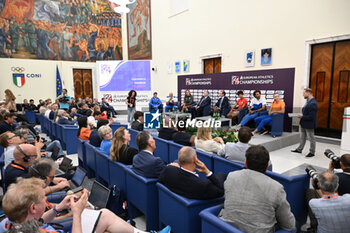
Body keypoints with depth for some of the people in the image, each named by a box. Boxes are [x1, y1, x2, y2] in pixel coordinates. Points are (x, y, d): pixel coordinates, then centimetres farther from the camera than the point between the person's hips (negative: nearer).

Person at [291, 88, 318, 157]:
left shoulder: (313, 103, -24)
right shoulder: (308, 101, 7)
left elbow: (311, 116, -26)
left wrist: (302, 117, -19)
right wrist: (301, 116, 0)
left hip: (309, 124, -10)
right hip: (303, 123, 10)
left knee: (311, 138, 7)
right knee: (302, 138, 21)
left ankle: (312, 152, 21)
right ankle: (299, 149, 34)